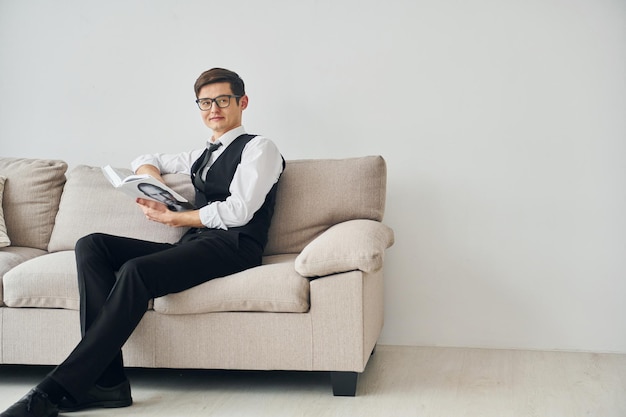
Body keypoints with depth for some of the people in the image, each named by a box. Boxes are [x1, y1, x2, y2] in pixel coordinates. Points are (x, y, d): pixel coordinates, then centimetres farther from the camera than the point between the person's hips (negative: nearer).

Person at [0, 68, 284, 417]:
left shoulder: (259, 148, 7)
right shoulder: (203, 156, 29)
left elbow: (238, 212, -8)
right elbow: (145, 161, 42)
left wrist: (173, 217, -4)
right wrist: (151, 174, 16)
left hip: (233, 245, -8)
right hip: (193, 247, 8)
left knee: (136, 271, -33)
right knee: (91, 245, -13)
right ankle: (107, 380, -26)